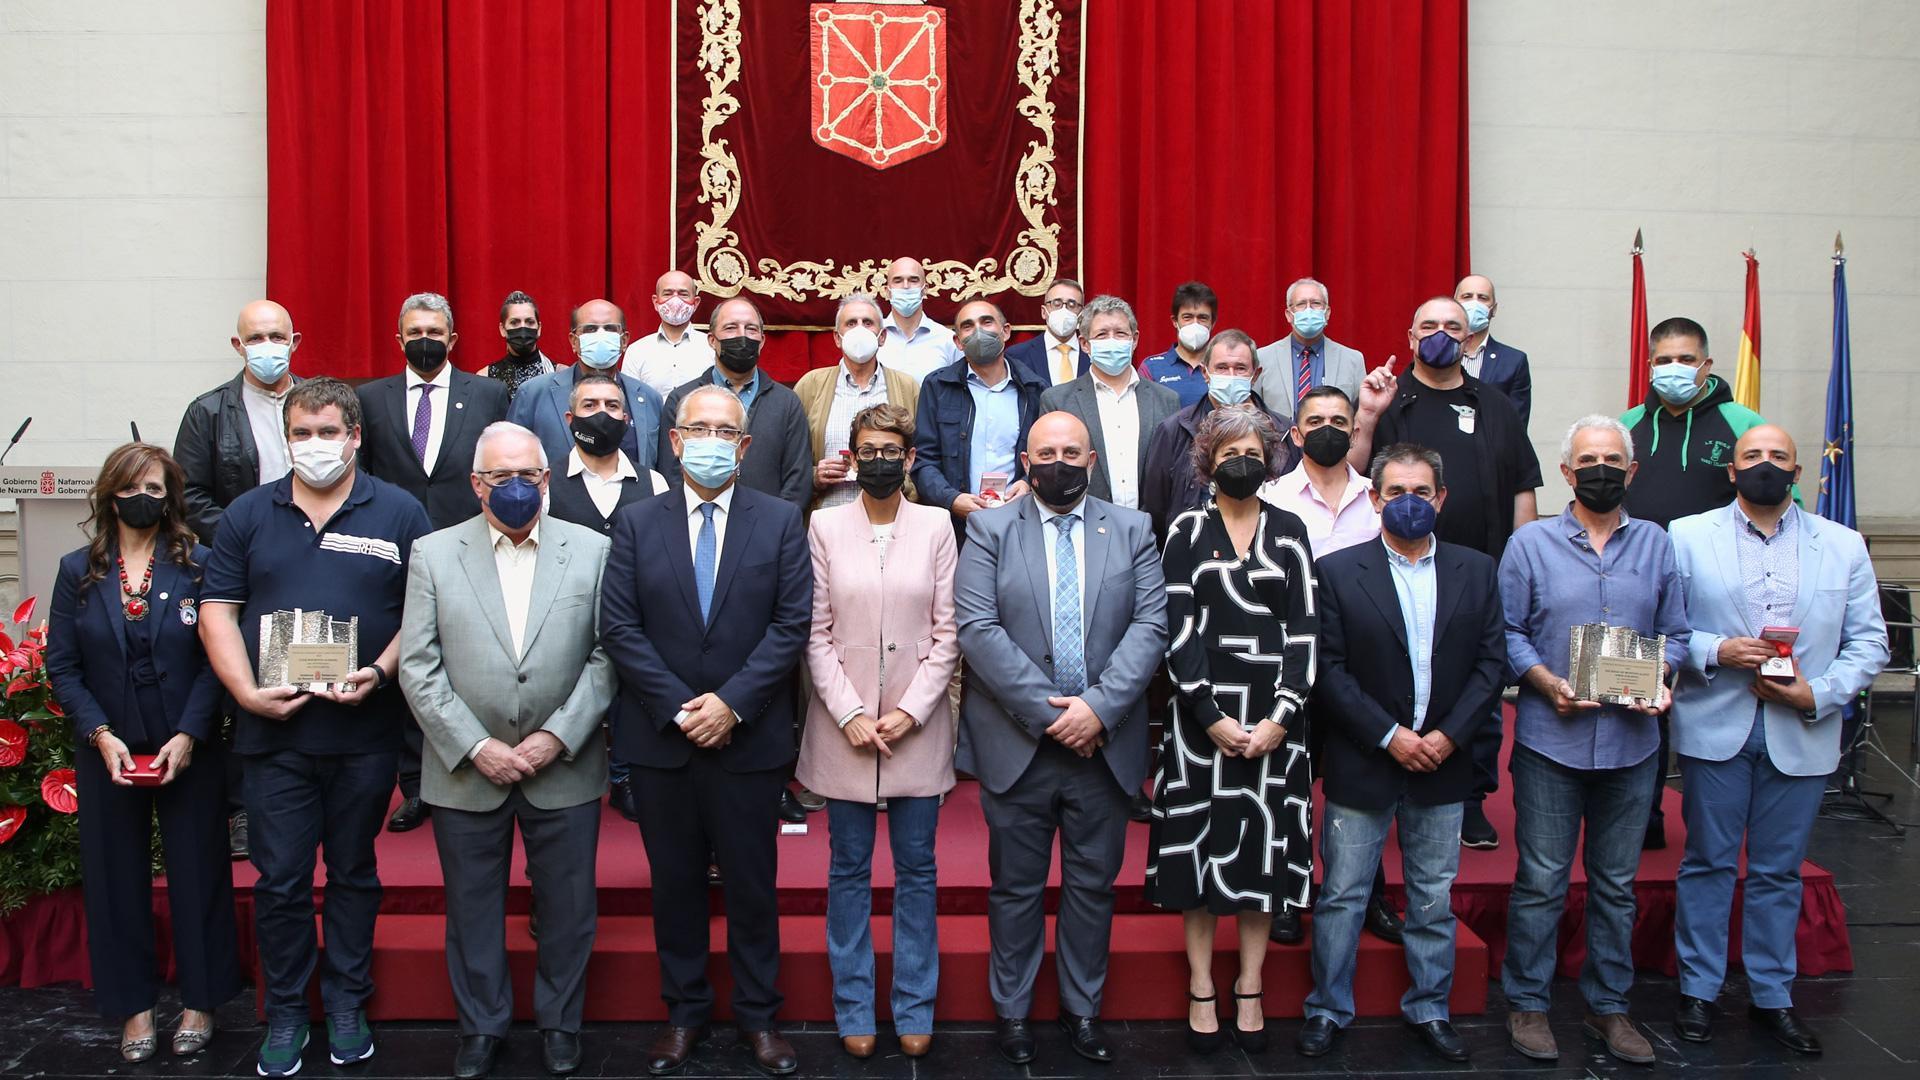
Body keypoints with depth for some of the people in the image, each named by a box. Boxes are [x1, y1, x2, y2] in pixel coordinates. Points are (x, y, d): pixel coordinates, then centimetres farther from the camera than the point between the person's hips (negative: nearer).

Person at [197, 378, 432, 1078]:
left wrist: (379, 672, -16)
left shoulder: (399, 513, 1)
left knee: (354, 874, 12)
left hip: (366, 731, -1)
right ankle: (285, 1013, 22)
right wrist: (247, 692, -9)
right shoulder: (249, 514, 7)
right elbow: (218, 609, 5)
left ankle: (347, 1004, 26)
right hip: (274, 731, 1)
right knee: (280, 880, 7)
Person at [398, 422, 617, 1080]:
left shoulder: (592, 551, 0)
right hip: (466, 771, 1)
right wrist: (475, 747, -11)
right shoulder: (433, 554, 1)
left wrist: (558, 737, -13)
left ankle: (559, 1022, 31)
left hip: (564, 770, 0)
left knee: (568, 910, 10)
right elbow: (418, 667, -3)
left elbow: (606, 656, -4)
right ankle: (481, 1025, 33)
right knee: (472, 910, 14)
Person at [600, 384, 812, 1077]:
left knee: (752, 881, 9)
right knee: (674, 880, 12)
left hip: (749, 736, -1)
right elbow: (618, 628, -3)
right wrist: (679, 708, -12)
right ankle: (684, 1012, 28)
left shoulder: (780, 522, 1)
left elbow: (792, 624, -6)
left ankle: (758, 1014, 24)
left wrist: (733, 701, -15)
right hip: (659, 736, 1)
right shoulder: (637, 524, 3)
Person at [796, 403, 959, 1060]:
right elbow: (816, 633, 0)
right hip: (844, 725, 0)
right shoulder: (825, 527, 1)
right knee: (849, 869, 8)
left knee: (916, 868, 8)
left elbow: (948, 633, 0)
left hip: (918, 727, 0)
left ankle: (914, 1010, 21)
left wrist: (908, 712, -8)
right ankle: (854, 1010, 21)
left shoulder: (936, 527, 2)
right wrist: (851, 714, -9)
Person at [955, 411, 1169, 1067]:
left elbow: (1150, 625, -3)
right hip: (1018, 742, -1)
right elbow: (977, 628, -10)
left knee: (1094, 884, 12)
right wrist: (1047, 712, -15)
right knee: (1016, 886, 10)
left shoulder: (1132, 530, 6)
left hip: (1105, 742, 2)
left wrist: (1099, 707, -15)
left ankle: (1083, 1008, 29)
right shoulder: (989, 530, 1)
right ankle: (1012, 1011, 26)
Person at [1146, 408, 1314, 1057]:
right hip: (1203, 711, -1)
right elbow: (1179, 628, -4)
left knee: (1263, 845, 6)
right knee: (1200, 846, 3)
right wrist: (1212, 718, -12)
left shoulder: (1289, 534, 7)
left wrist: (1280, 718, -9)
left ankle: (1250, 990, 19)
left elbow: (1304, 628, 1)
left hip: (1274, 715, 1)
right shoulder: (1187, 531, 3)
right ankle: (1201, 989, 16)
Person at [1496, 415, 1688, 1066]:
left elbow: (1675, 633, 12)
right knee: (1541, 880, 2)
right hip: (1551, 738, -2)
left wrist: (1661, 680, -8)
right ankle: (1527, 1004, 15)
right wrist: (1548, 684, -15)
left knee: (1617, 883, 12)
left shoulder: (1655, 544, 9)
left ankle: (1608, 1006, 25)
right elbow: (1508, 632, 0)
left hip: (1631, 740, 3)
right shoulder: (1530, 543, 2)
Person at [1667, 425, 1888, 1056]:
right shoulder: (1688, 536, 3)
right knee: (1708, 863, 7)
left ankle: (1772, 997, 24)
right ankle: (1699, 991, 19)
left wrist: (1819, 693, -10)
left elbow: (1869, 641, 5)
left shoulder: (1843, 546, 7)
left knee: (1779, 870, 11)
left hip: (1801, 735, 2)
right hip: (1716, 728, -1)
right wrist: (1715, 652, -17)